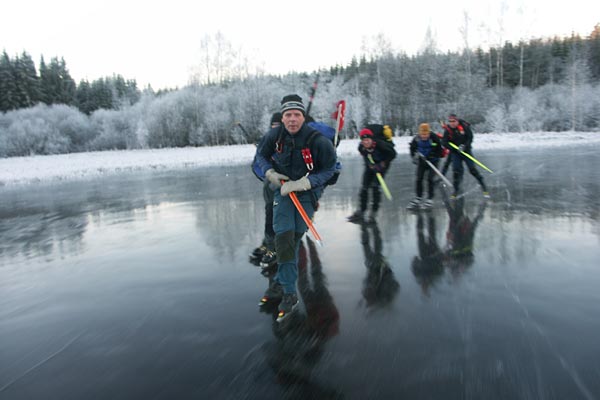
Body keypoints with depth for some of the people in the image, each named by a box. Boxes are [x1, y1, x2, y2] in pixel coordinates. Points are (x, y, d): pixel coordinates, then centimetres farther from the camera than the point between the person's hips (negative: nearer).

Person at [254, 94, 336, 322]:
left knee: (294, 239, 1)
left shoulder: (318, 141, -19)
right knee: (284, 237, -10)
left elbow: (328, 170, -12)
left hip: (308, 193, -2)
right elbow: (261, 154, 9)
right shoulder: (274, 137, -9)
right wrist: (270, 173, -10)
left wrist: (302, 184, -22)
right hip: (283, 190, 2)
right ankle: (289, 294, -1)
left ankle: (280, 284, 18)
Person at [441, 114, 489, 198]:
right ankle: (456, 190, 9)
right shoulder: (447, 130, -7)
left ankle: (484, 187, 9)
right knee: (456, 170, -4)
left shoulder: (464, 126, -10)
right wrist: (455, 148, -18)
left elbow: (470, 138, -7)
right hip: (455, 152, 1)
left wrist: (465, 146, -22)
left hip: (466, 150, -1)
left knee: (472, 169, -4)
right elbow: (445, 143, -9)